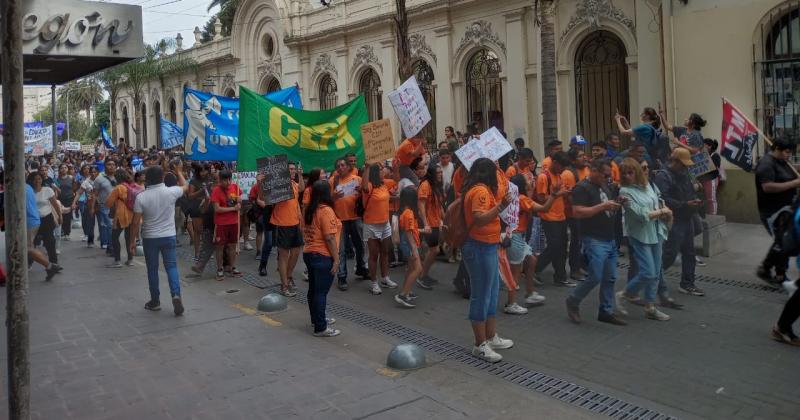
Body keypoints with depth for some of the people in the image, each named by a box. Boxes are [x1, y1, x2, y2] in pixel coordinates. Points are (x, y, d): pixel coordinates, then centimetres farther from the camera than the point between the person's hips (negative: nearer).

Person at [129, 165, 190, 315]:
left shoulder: (141, 197, -11)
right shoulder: (171, 192, -10)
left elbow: (136, 222, -9)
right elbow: (185, 187, 14)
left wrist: (133, 241, 1)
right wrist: (179, 171, 28)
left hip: (150, 238, 0)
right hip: (168, 236, 1)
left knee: (152, 269, 11)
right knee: (171, 266, 7)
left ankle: (155, 301, 20)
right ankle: (176, 294, -12)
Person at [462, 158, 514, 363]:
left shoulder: (479, 190, 13)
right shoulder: (481, 191, -17)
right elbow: (479, 219, -29)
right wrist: (501, 206, -36)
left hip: (487, 247, 11)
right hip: (480, 248, -11)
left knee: (492, 293, 18)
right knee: (481, 296, -3)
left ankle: (492, 338, 30)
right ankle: (480, 345, 7)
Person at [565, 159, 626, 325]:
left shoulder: (604, 187, 16)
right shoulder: (582, 188, -11)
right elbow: (577, 212, -21)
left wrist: (616, 205, 3)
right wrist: (602, 206, -22)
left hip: (610, 240, 9)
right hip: (594, 241, -8)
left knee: (610, 279, 10)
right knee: (595, 278, -8)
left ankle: (606, 312, 20)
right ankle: (573, 302, 13)